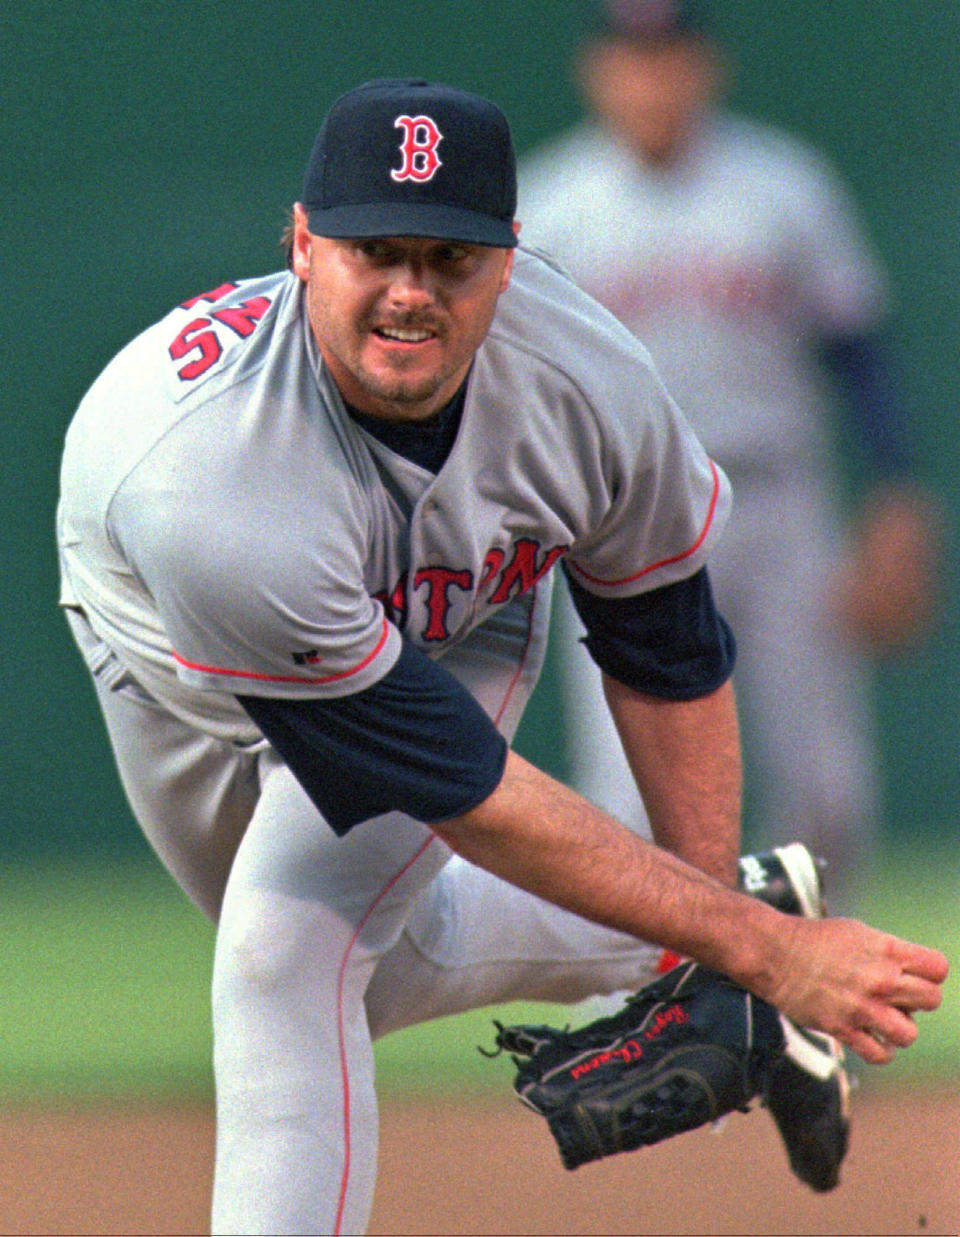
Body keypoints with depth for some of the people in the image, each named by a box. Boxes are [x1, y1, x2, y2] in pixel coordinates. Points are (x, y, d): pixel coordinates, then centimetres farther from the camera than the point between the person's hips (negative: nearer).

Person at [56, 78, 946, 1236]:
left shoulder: (590, 382, -32)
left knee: (292, 947, -21)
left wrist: (729, 959, -8)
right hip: (175, 657, -1)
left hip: (456, 633, 1)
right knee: (372, 967, 18)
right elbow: (465, 793, -40)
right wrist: (757, 946, -39)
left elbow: (667, 654, -10)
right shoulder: (204, 476, -46)